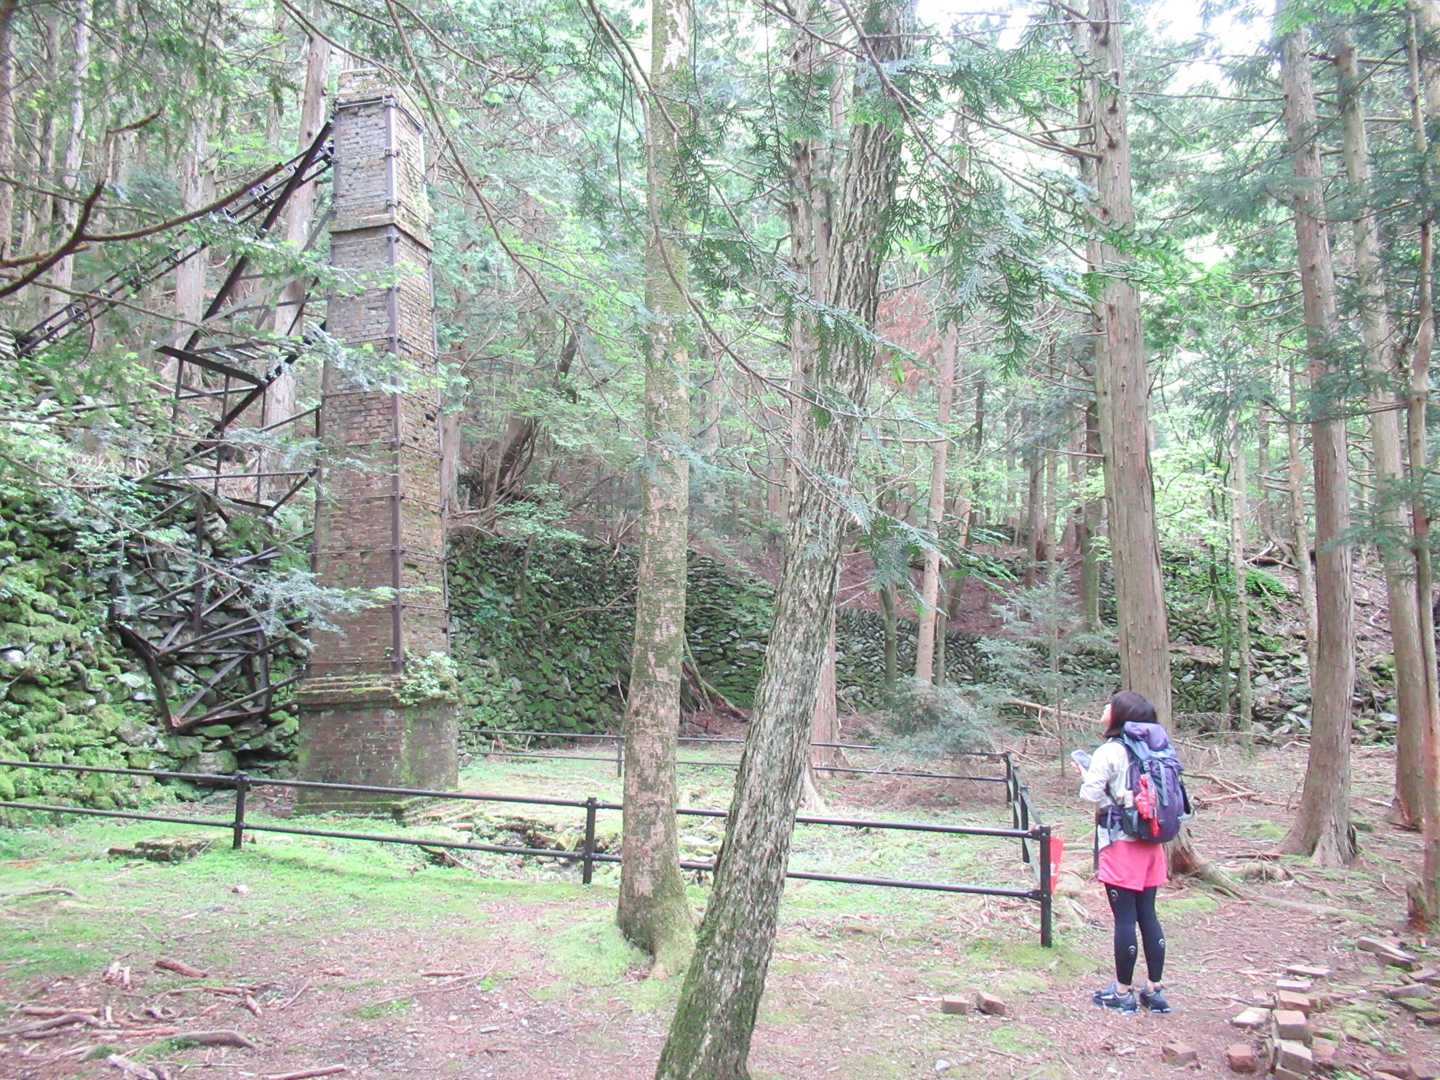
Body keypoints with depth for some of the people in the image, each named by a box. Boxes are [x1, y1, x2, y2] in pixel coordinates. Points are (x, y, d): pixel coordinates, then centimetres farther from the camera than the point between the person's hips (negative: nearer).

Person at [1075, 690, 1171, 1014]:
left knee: (1124, 918, 2)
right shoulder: (1153, 750, 5)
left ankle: (1123, 993, 13)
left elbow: (1091, 793, -22)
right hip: (1151, 842, 7)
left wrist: (1085, 776, -2)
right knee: (1148, 915, 14)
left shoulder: (1110, 751, -15)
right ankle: (1155, 990, 22)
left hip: (1122, 844, -7)